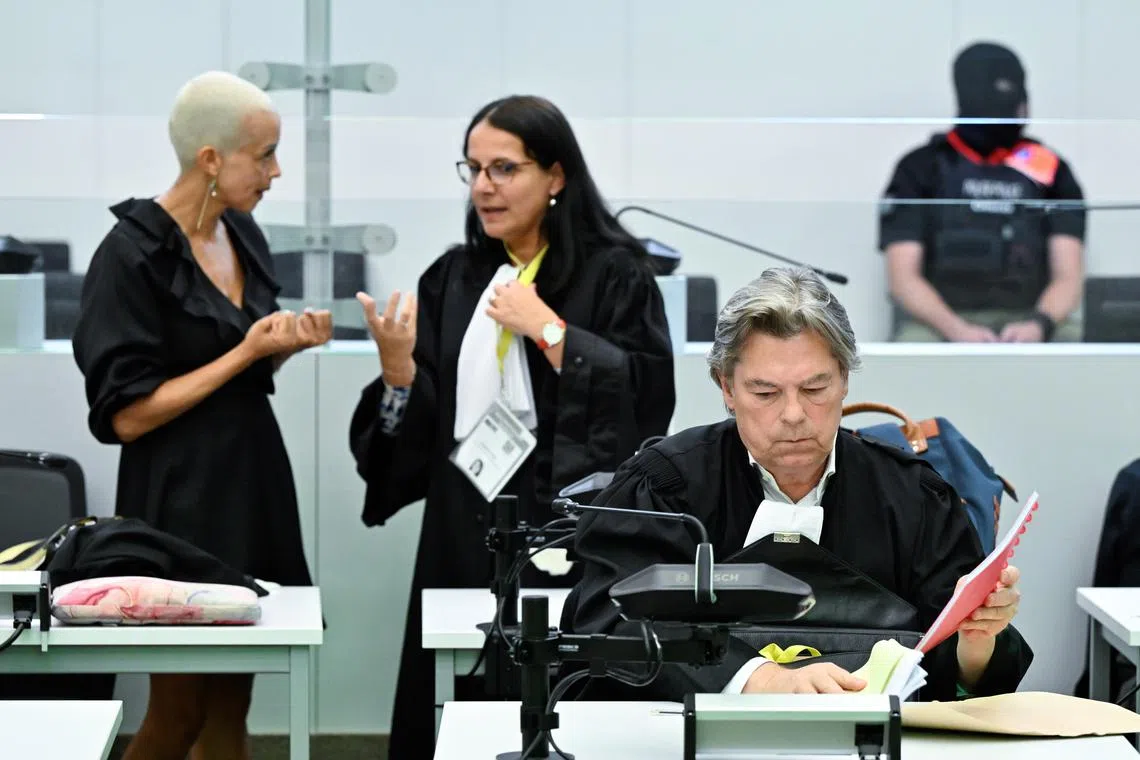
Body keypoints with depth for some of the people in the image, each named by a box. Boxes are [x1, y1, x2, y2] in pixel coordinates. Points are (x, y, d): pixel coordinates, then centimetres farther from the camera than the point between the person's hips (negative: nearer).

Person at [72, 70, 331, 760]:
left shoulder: (244, 235, 7)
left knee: (231, 704, 10)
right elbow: (127, 415, -17)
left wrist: (287, 343, -2)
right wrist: (247, 353, -18)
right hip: (181, 506, -7)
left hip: (253, 486, 7)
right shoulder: (134, 254, -15)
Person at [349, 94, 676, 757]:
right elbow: (420, 429, 11)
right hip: (463, 533, 5)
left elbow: (646, 398, -15)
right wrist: (397, 366, -8)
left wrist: (546, 328, -15)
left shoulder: (614, 272, -3)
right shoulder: (453, 280, 11)